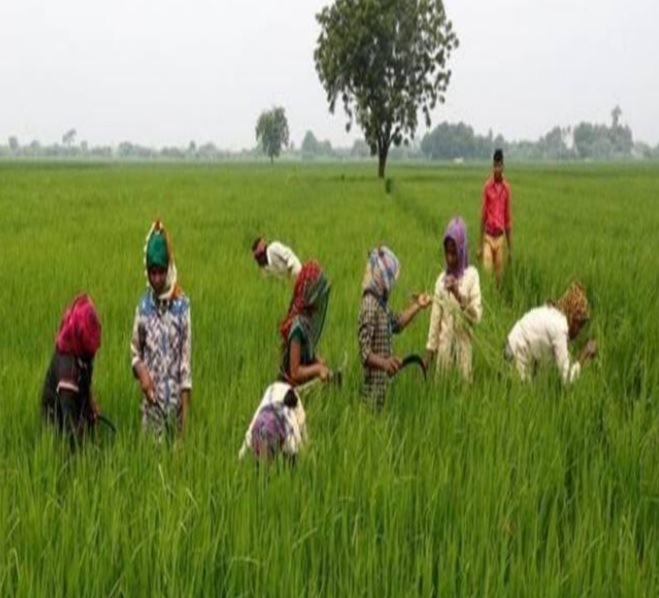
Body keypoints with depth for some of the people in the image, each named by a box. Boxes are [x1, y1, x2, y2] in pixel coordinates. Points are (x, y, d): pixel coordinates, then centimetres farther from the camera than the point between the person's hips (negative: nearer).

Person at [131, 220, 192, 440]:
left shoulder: (182, 304, -4)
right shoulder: (144, 305, 2)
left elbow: (186, 354, -4)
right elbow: (135, 350, 12)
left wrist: (185, 400, -7)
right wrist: (141, 372, -10)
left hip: (175, 394, -1)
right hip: (152, 396, 1)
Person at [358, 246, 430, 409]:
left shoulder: (381, 302, 8)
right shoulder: (369, 306, -19)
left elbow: (397, 324, 28)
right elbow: (364, 353, -25)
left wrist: (417, 305, 27)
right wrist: (384, 363, -40)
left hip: (383, 383, 9)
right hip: (374, 386, -9)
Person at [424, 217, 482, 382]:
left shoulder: (471, 275, -4)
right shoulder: (441, 280, 4)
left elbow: (476, 315, -10)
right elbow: (435, 318, 6)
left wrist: (459, 295, -23)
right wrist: (430, 350, 4)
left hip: (462, 345, -3)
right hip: (444, 346, 3)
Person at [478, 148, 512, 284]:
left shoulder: (507, 188, 3)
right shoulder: (487, 186, -3)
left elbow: (508, 218, 8)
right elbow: (483, 215, 0)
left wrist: (510, 247, 8)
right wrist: (480, 245, -2)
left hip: (500, 237, 2)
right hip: (488, 236, -2)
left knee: (499, 274, 5)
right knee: (487, 270, -9)